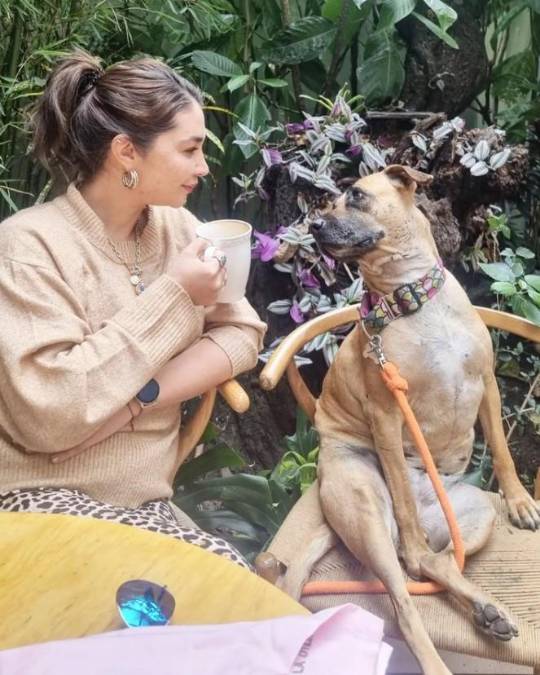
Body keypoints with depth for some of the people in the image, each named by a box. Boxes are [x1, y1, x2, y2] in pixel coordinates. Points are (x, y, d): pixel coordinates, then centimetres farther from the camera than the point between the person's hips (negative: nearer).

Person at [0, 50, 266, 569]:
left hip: (145, 500, 6)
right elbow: (49, 412, -25)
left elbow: (242, 336, 0)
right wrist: (171, 296, -21)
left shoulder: (175, 227, 5)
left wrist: (139, 397, -17)